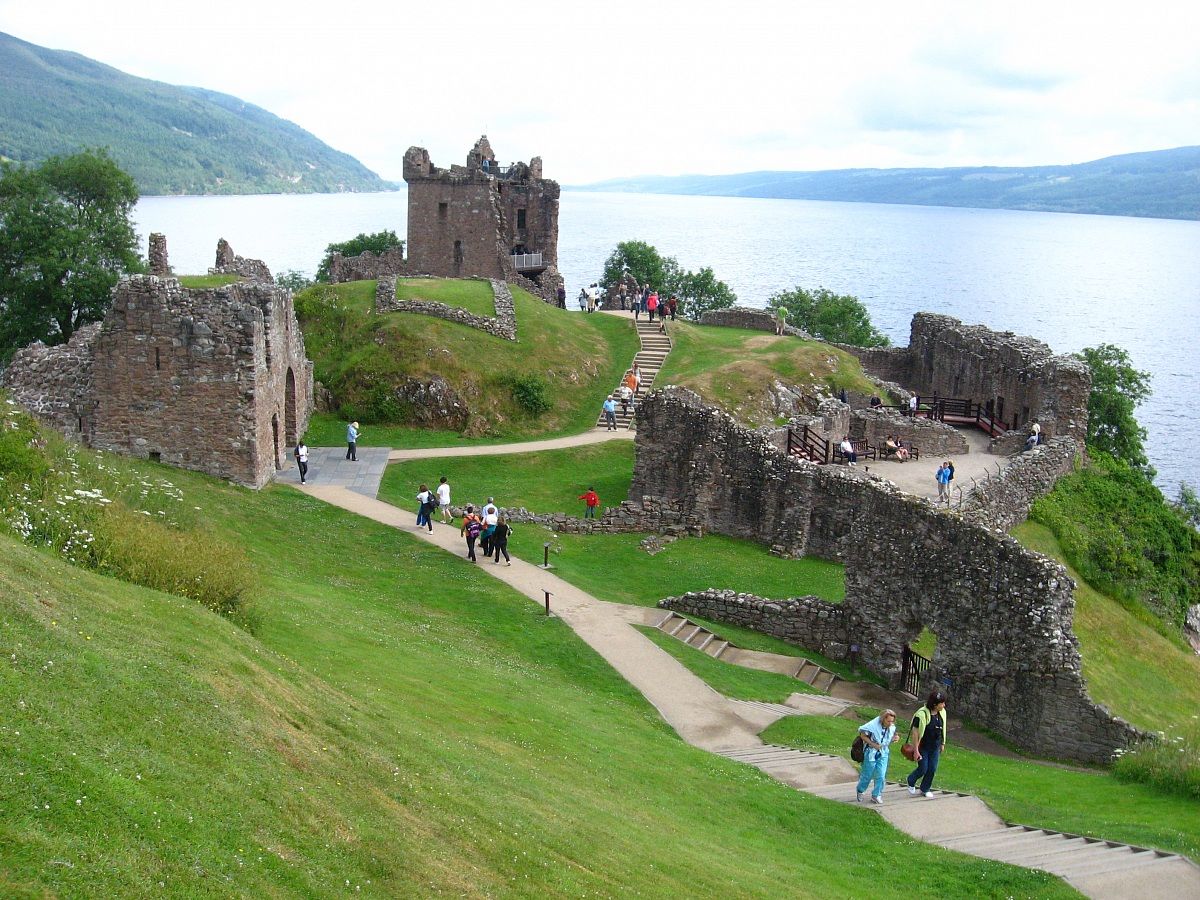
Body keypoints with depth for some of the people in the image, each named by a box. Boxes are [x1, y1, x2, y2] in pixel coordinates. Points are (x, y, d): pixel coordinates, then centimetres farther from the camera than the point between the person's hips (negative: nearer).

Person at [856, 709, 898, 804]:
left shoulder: (892, 728, -8)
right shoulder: (873, 725, -24)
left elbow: (889, 741, 8)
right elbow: (862, 735, -15)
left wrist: (894, 739, -15)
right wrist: (873, 744, -21)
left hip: (883, 754, 4)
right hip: (871, 753, -4)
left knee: (881, 775, -1)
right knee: (868, 774, 9)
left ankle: (876, 795, 17)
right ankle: (860, 790, 35)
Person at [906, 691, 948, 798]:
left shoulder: (942, 713, -5)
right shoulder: (922, 714, -25)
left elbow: (942, 729, 10)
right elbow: (915, 733, -21)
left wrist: (942, 744, 15)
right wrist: (916, 750, -19)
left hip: (935, 748, 6)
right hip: (923, 748, -6)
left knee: (932, 769, 10)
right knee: (923, 769, 2)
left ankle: (925, 789, 31)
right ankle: (911, 782, 32)